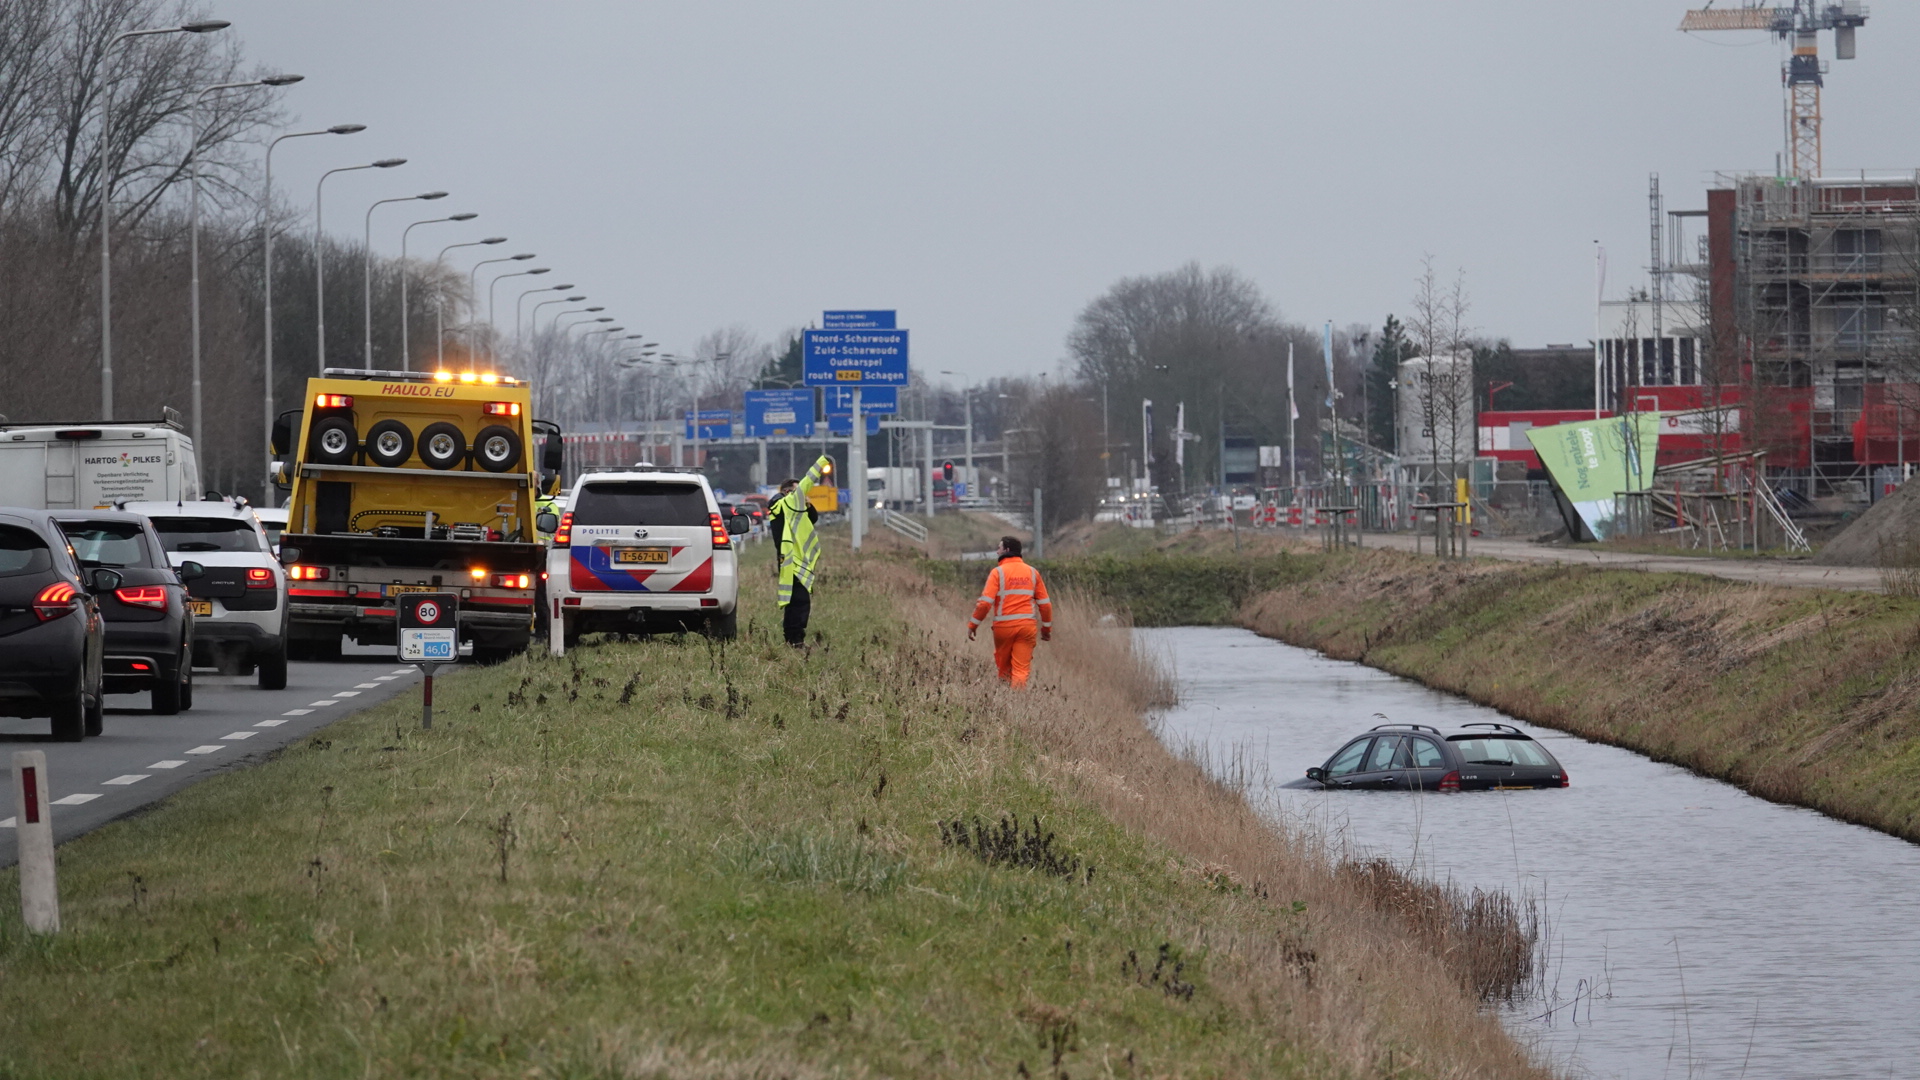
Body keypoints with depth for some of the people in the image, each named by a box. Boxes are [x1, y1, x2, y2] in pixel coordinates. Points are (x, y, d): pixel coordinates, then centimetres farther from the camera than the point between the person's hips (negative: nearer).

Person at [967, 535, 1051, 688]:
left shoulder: (998, 572, -5)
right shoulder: (1032, 573, 7)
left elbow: (985, 602, -12)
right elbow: (1045, 604, 9)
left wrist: (972, 624, -4)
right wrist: (1046, 628, 19)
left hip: (1004, 625, -2)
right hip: (1027, 626, 2)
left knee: (1003, 666, 15)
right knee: (1021, 668, -1)